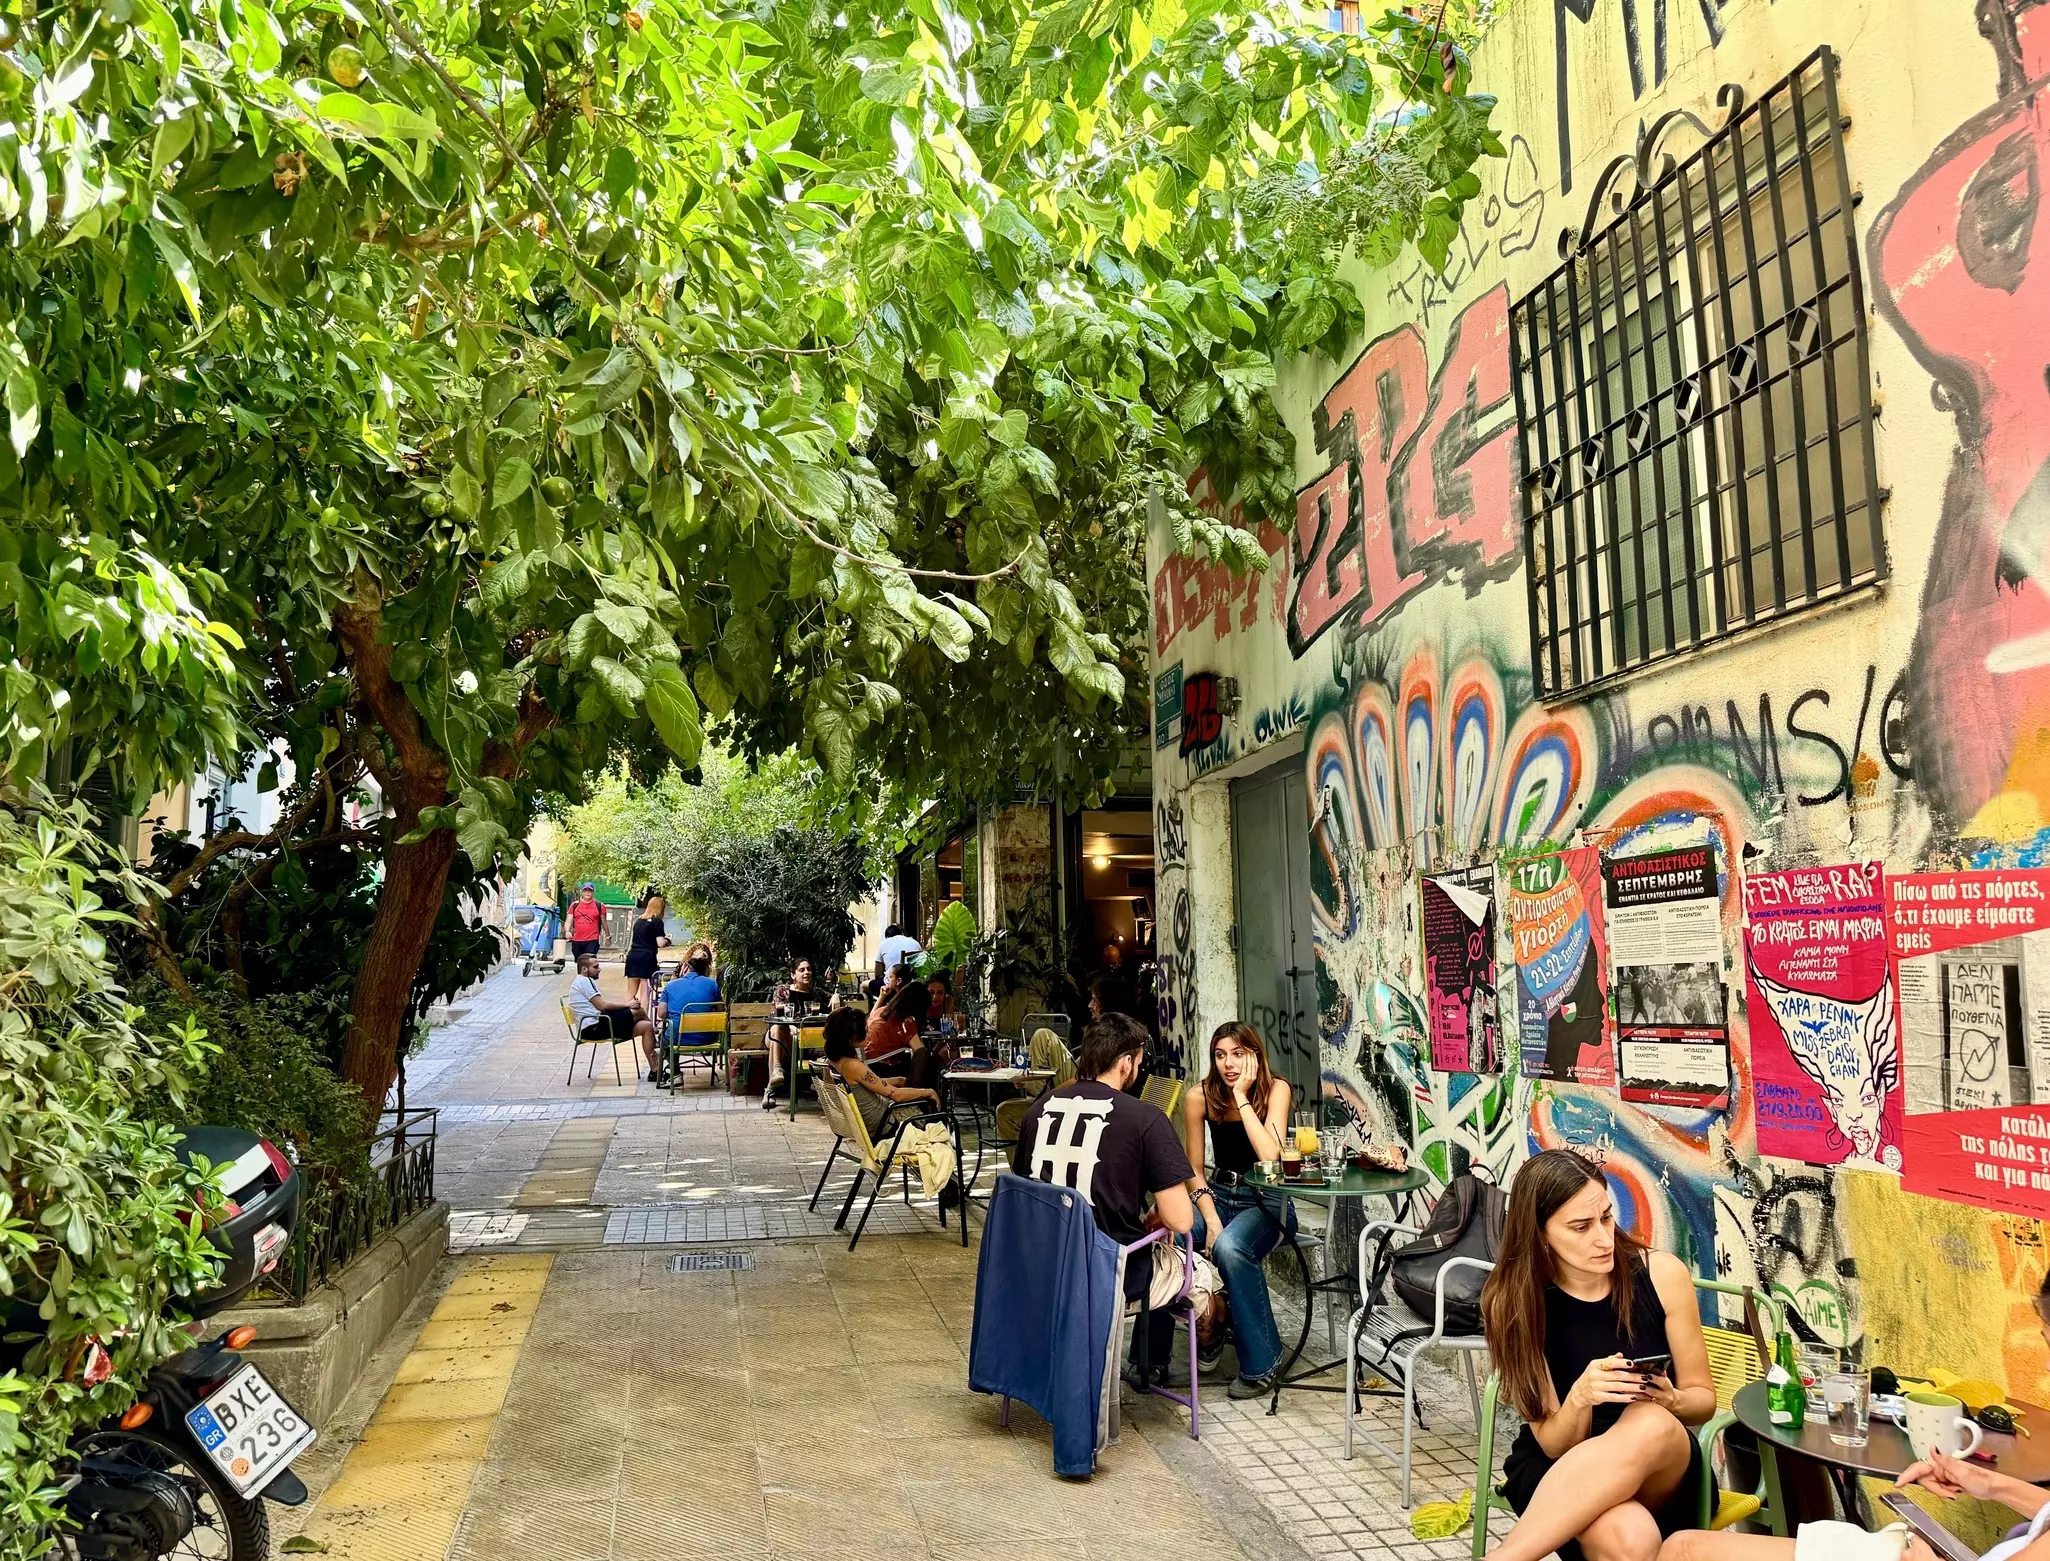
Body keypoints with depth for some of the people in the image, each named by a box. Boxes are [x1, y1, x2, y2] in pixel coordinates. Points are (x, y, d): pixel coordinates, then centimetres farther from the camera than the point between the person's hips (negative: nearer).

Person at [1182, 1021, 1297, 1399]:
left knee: (1230, 1247, -36)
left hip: (1266, 1201, -3)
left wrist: (1242, 1096, -22)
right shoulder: (1199, 1098, -4)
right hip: (1219, 1195, 3)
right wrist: (1210, 1218, -14)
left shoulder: (1275, 1089, -10)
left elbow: (1270, 1155, -25)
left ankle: (1261, 1365, -18)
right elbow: (1194, 1169, 1)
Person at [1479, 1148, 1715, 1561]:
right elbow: (1554, 1444, -9)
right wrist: (1581, 1397, -31)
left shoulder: (1662, 1274, -9)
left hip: (1662, 1469, 3)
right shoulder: (1514, 1301, -12)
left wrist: (1671, 1400, -21)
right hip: (1558, 1468, -3)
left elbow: (1703, 1398, 3)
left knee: (1651, 1424, -37)